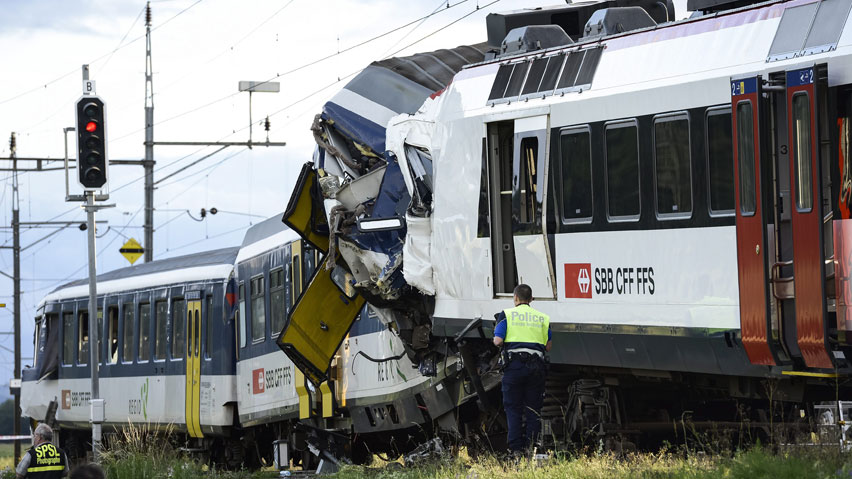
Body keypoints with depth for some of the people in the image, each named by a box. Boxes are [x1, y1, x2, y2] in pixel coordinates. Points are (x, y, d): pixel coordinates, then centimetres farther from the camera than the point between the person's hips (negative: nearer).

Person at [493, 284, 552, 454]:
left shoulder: (507, 314, 5)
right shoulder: (542, 318, 14)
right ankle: (531, 446, -1)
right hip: (536, 365, 2)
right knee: (533, 409, 6)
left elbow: (498, 341, -4)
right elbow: (548, 346, 13)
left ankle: (515, 448, -3)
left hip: (514, 364, -2)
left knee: (513, 408, 3)